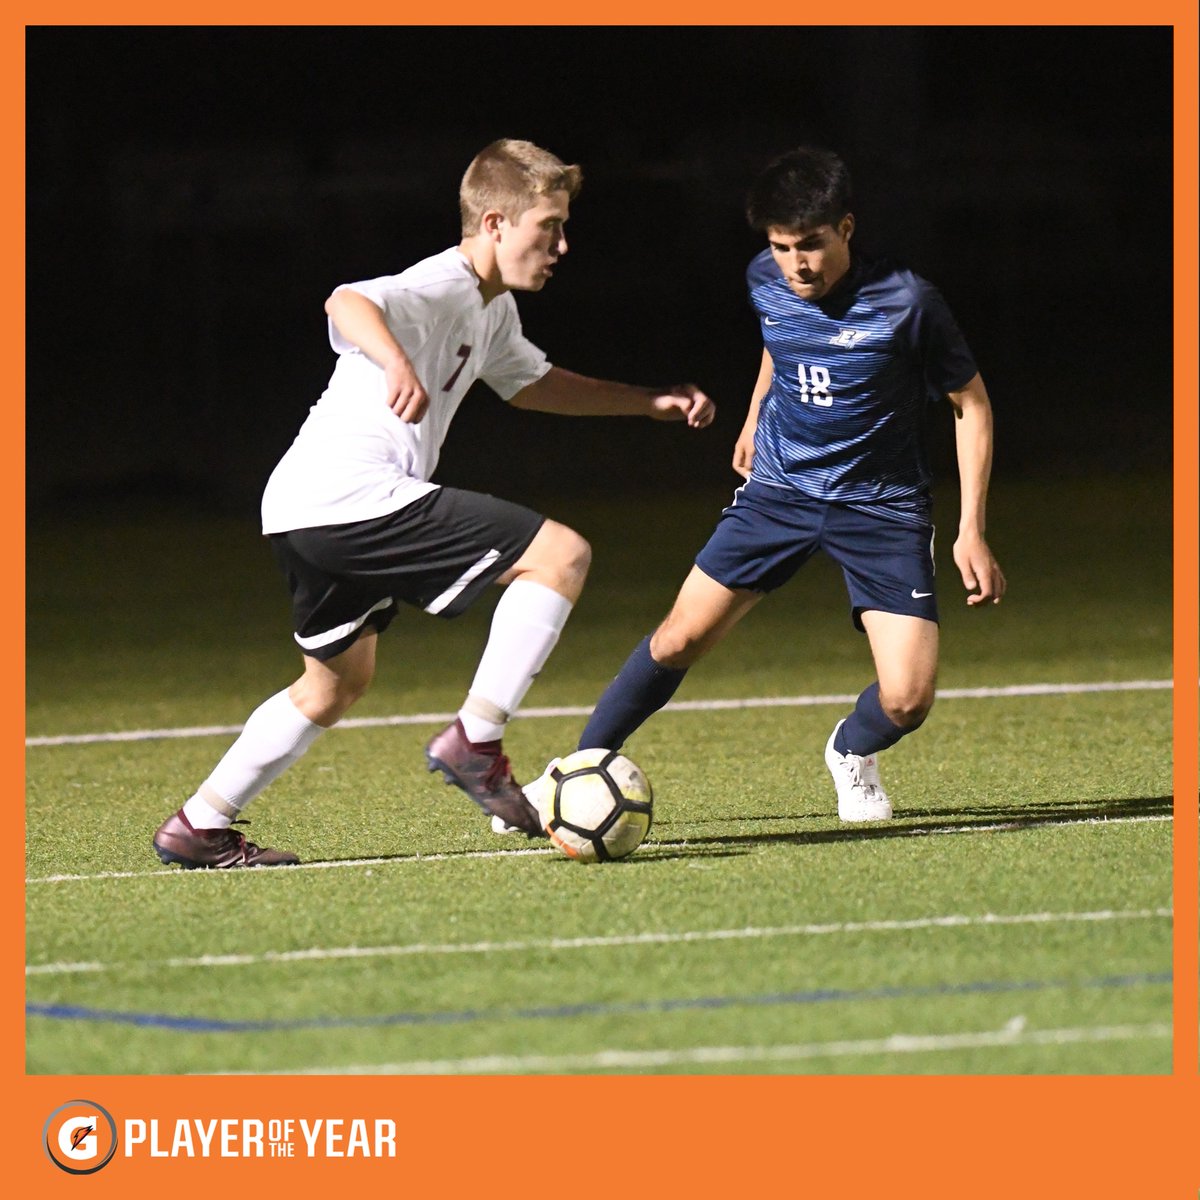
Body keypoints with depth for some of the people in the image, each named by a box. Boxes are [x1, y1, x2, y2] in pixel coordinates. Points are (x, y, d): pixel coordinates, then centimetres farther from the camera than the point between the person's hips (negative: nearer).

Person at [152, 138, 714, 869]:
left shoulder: (491, 309, 21)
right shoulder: (443, 288, -12)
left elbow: (533, 383, 39)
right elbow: (349, 303, -31)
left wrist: (650, 402, 33)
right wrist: (396, 362, -51)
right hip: (356, 496, -11)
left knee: (339, 682, 28)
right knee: (561, 554, -14)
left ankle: (199, 827, 30)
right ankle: (476, 742, -13)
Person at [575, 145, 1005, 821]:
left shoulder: (907, 303, -20)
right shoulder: (766, 284, -6)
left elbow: (971, 404, -8)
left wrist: (972, 531, -12)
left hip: (882, 505, -3)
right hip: (780, 488, 3)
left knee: (907, 701, -15)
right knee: (680, 640, -3)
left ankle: (852, 753, 21)